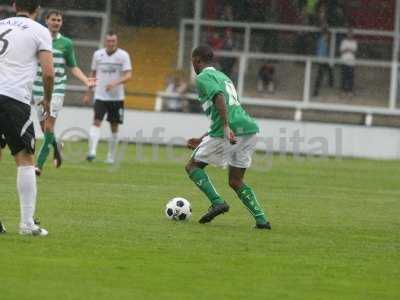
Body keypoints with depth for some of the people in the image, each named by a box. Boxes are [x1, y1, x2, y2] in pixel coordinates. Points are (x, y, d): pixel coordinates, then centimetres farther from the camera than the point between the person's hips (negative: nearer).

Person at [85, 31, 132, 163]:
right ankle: (92, 151, -25)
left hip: (116, 97, -1)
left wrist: (115, 83, -28)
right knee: (97, 122, -15)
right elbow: (93, 74, 16)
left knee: (114, 127, 6)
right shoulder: (98, 54, 5)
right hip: (100, 96, 1)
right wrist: (88, 93, 16)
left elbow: (128, 76, -11)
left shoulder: (123, 55, -3)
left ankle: (111, 156, 17)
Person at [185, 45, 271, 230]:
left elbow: (219, 97, -18)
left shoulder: (203, 78, 3)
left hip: (231, 131, -8)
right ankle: (261, 219, 0)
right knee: (236, 182, 16)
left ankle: (217, 202, -9)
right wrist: (201, 140, 37)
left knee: (193, 166, 9)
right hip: (250, 129, 8)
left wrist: (226, 127, -29)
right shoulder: (223, 77, 30)